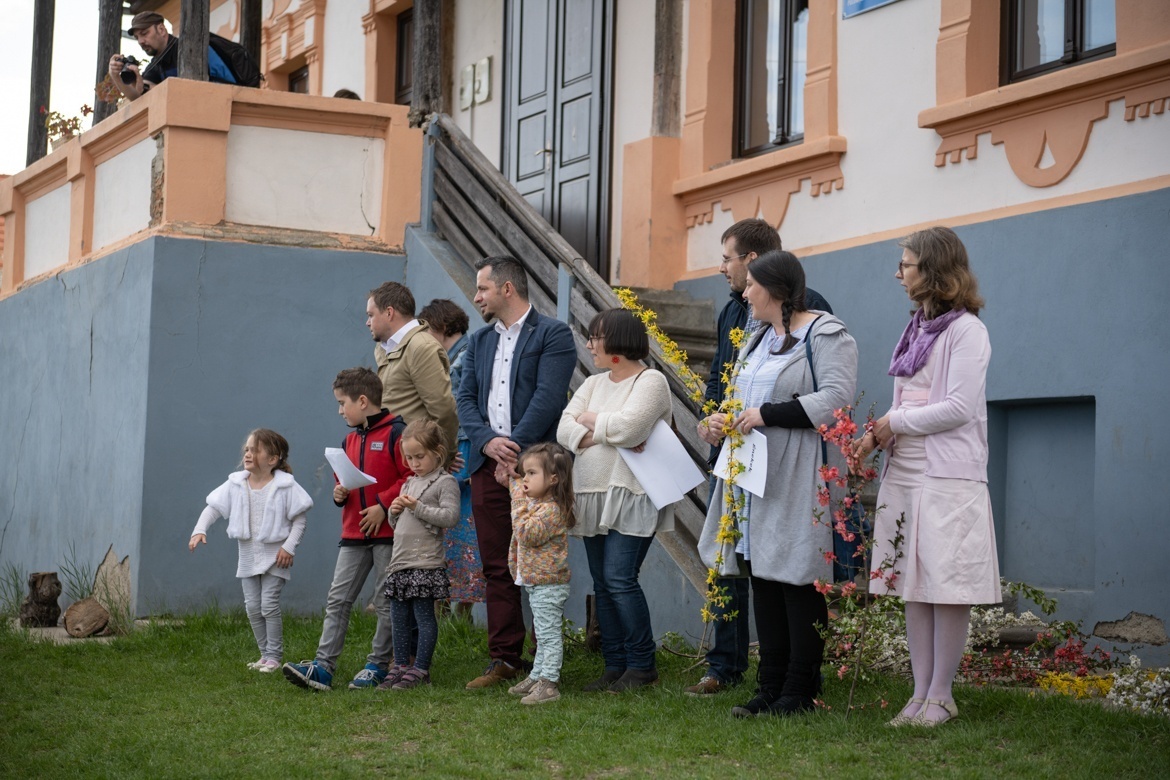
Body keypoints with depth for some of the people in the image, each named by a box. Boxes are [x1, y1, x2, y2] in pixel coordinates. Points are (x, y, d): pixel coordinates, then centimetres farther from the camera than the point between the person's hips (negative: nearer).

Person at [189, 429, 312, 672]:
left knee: (269, 605, -8)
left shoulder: (285, 486, -12)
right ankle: (265, 654, 20)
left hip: (274, 557, -5)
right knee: (252, 607, 7)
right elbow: (214, 508, 1)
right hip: (248, 556, 5)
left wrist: (289, 546, -17)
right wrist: (199, 530, -14)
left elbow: (299, 519, -9)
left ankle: (274, 656, 4)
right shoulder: (236, 485, 0)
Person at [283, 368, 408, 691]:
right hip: (353, 535, 7)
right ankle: (323, 666, -2)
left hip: (388, 533, -7)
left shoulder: (395, 432, -10)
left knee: (386, 601, 3)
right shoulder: (350, 440, 15)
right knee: (337, 598, 0)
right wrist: (340, 494, 5)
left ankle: (378, 664, 12)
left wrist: (383, 505, -18)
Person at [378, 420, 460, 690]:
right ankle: (400, 666, 17)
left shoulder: (445, 482, -4)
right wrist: (394, 512, 4)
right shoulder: (409, 483, 19)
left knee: (423, 615, -4)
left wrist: (418, 508, -18)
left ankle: (420, 669, 1)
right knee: (399, 617, 10)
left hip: (426, 561, -8)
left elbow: (450, 516, -17)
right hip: (400, 560, 8)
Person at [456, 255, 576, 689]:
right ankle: (505, 659, 10)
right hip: (487, 466, 6)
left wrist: (515, 449, -16)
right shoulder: (479, 341, 19)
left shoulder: (553, 335, -1)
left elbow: (548, 397, -12)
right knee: (496, 568, 5)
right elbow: (465, 399, 11)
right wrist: (488, 441, -8)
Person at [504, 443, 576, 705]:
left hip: (549, 584, -11)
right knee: (542, 635, 18)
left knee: (549, 634, -6)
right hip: (537, 582, 11)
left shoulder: (551, 509, -20)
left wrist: (520, 506, -22)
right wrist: (512, 479, 13)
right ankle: (537, 677, 26)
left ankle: (548, 683, -4)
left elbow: (527, 534, -29)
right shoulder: (534, 502, 12)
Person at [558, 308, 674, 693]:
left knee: (619, 579, -12)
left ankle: (642, 665, -1)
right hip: (592, 495, 8)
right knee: (602, 584, 7)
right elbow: (564, 429, 4)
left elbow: (628, 425, -21)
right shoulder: (593, 384, 17)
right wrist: (606, 435, -13)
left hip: (631, 497, -7)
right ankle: (614, 666, 13)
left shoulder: (650, 381, -5)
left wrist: (590, 419, -4)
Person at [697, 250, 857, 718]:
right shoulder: (758, 339, 21)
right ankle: (771, 687, 14)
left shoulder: (825, 334, -7)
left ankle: (800, 691, 1)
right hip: (753, 473, 9)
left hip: (796, 479, -9)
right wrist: (724, 420, 6)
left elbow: (836, 398, -19)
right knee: (762, 575, 8)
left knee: (797, 577, -6)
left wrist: (767, 414, -20)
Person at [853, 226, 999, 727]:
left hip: (948, 478, -8)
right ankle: (920, 694, 13)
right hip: (905, 474, 8)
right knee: (913, 587, 8)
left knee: (946, 588, -3)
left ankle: (940, 696, 4)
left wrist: (895, 423, -8)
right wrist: (878, 436, 0)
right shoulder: (916, 328, 16)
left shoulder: (966, 330, -8)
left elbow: (960, 407, -15)